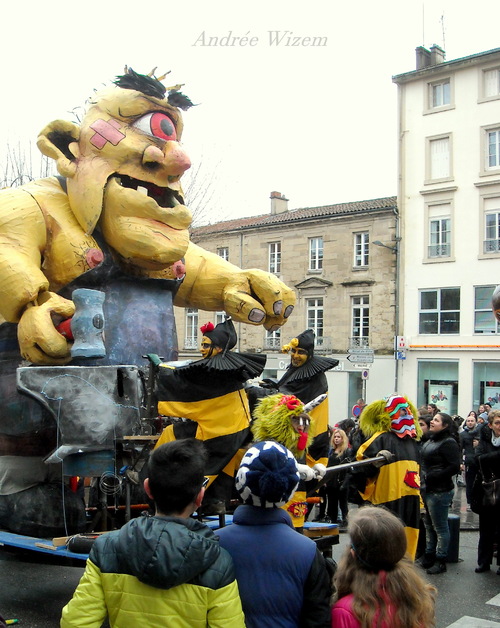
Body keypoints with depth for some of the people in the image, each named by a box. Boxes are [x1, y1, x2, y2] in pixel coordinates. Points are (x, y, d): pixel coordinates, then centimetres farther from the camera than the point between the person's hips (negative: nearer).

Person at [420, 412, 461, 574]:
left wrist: (432, 477, -20)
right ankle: (429, 556, 29)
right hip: (427, 490, 9)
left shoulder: (448, 443, -14)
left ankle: (440, 561, 11)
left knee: (440, 527, 1)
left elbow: (454, 467, -21)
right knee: (429, 525, 18)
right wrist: (422, 479, 9)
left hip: (439, 492, -9)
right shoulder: (430, 441, 14)